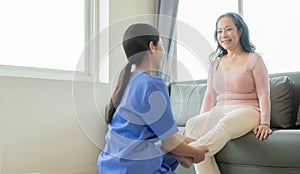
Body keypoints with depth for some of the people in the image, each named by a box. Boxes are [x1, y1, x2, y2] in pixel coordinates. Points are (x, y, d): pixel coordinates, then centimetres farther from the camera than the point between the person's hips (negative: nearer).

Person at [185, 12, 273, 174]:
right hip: (219, 113, 4)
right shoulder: (215, 63, 20)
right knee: (193, 124, -28)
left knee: (226, 123, -40)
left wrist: (264, 123, -12)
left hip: (246, 111, -4)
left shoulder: (254, 59, 6)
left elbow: (263, 94, 1)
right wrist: (202, 121, 4)